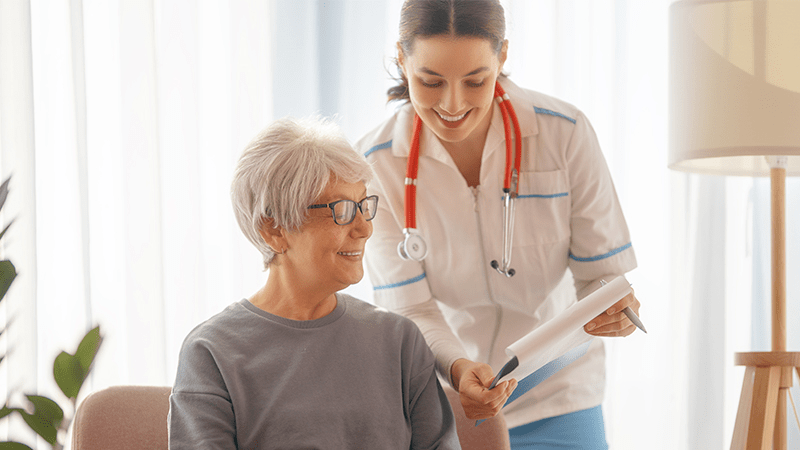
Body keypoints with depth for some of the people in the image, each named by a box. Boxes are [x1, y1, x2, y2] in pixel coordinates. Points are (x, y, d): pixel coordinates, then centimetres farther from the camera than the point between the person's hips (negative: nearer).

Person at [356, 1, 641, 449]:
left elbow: (602, 273, -8)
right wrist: (459, 369, -33)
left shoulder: (565, 134, -13)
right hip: (439, 403, 0)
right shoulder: (377, 163, -13)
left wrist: (614, 311, -30)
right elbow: (409, 309, -14)